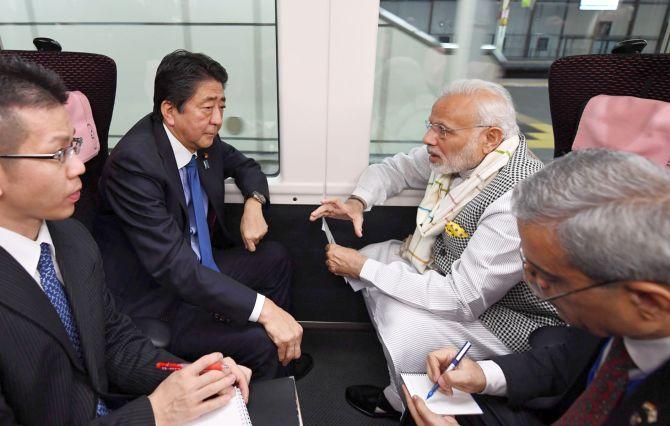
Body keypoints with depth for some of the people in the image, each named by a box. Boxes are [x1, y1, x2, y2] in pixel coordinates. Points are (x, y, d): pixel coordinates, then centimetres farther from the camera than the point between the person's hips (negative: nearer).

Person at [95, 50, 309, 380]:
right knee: (259, 341, -23)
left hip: (197, 265, 9)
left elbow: (244, 165, 16)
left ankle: (278, 364, 27)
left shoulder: (201, 138, -5)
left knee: (275, 258, 13)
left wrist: (254, 203, -6)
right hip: (152, 299, -8)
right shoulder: (133, 163, -28)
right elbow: (174, 266, -34)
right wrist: (263, 308, -38)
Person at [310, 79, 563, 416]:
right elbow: (393, 168, 8)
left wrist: (362, 267, -27)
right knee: (373, 256, 3)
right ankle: (394, 351, 25)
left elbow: (461, 300, -33)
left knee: (406, 329, -26)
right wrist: (357, 202, -12)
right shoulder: (455, 153, -11)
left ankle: (400, 403, 10)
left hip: (507, 311, -8)